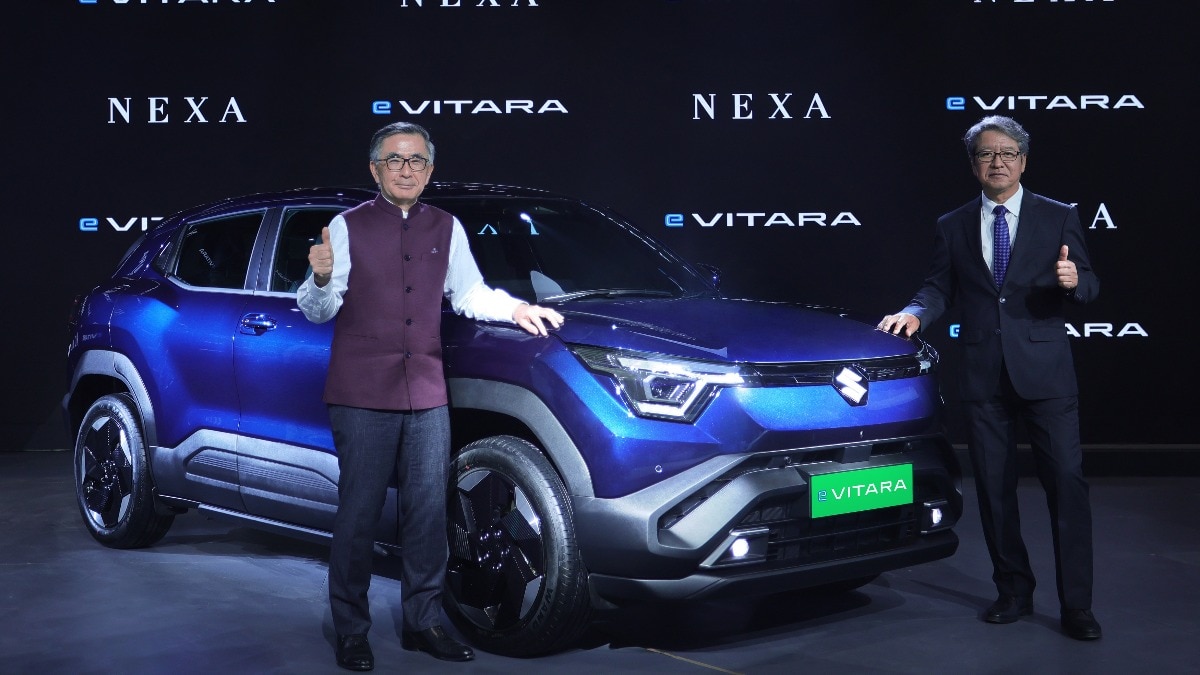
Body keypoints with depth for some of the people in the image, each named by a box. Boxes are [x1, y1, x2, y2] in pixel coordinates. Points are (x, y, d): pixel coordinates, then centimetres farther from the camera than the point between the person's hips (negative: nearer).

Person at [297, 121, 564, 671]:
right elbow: (318, 310, -4)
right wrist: (321, 280, -25)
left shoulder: (447, 228, 11)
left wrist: (514, 308, 4)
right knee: (359, 513, -1)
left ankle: (423, 622, 20)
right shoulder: (348, 226, 0)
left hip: (427, 394, 4)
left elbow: (469, 294, 20)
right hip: (362, 395, -4)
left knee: (428, 510, 8)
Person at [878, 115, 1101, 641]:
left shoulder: (1058, 217, 4)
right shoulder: (953, 226, 10)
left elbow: (1087, 286, 2)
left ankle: (1076, 606, 3)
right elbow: (940, 289, 8)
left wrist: (1074, 281, -20)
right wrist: (915, 313, -12)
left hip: (1044, 371, -2)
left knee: (1067, 483, -4)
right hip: (983, 376, 2)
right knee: (994, 489, 9)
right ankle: (1014, 592, 23)